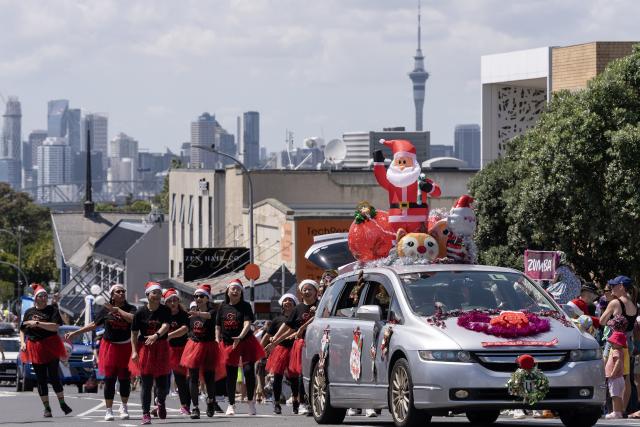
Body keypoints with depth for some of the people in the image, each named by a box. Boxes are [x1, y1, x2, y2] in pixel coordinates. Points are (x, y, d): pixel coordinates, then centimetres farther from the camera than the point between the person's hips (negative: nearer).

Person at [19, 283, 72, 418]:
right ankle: (46, 408, 9)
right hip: (35, 348, 3)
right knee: (41, 379, 4)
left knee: (54, 376, -5)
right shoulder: (29, 312, 9)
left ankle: (62, 403, 8)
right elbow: (22, 330, 15)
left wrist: (37, 323, -20)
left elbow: (55, 327, -16)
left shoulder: (52, 310, -1)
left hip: (50, 346, -3)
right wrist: (22, 342, -2)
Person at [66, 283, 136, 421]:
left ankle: (124, 407, 24)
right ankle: (109, 410, 4)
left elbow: (133, 319, -22)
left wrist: (117, 310, -18)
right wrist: (75, 333, 14)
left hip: (126, 347, -1)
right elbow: (94, 325, 14)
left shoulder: (131, 308, 0)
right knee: (109, 379, -2)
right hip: (110, 346, 1)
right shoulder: (106, 310, 5)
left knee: (125, 379, 3)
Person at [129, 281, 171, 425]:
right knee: (146, 383, -4)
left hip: (161, 347, 1)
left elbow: (166, 326, -19)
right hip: (144, 348, -1)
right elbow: (134, 333, -1)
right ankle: (146, 414, 1)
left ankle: (161, 403, 36)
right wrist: (134, 351, -8)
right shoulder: (140, 312, -4)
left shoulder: (165, 311, -2)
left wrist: (156, 335, -38)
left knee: (163, 382, 3)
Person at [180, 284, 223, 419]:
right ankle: (195, 408, -2)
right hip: (193, 345, 3)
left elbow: (208, 315, -34)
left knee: (209, 377, 6)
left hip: (208, 346, -3)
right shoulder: (191, 314, 6)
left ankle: (210, 400, 36)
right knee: (193, 378, -4)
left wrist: (198, 314, -53)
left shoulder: (212, 311, -8)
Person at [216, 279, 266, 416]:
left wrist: (240, 337, -30)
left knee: (249, 371, -12)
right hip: (228, 343, 3)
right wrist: (218, 340, 3)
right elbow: (218, 326, 13)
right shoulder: (223, 307, 8)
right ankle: (231, 404, 16)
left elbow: (248, 323, -15)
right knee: (231, 375, 5)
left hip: (245, 342, -3)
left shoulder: (245, 306, -2)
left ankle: (250, 401, 5)